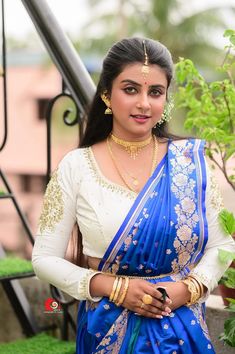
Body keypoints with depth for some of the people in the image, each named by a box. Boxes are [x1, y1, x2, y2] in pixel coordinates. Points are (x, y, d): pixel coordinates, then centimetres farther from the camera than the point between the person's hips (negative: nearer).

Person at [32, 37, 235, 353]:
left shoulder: (190, 159, -3)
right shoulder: (76, 166, -7)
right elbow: (45, 258, -6)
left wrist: (188, 289, -14)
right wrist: (114, 288, -16)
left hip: (183, 327, 1)